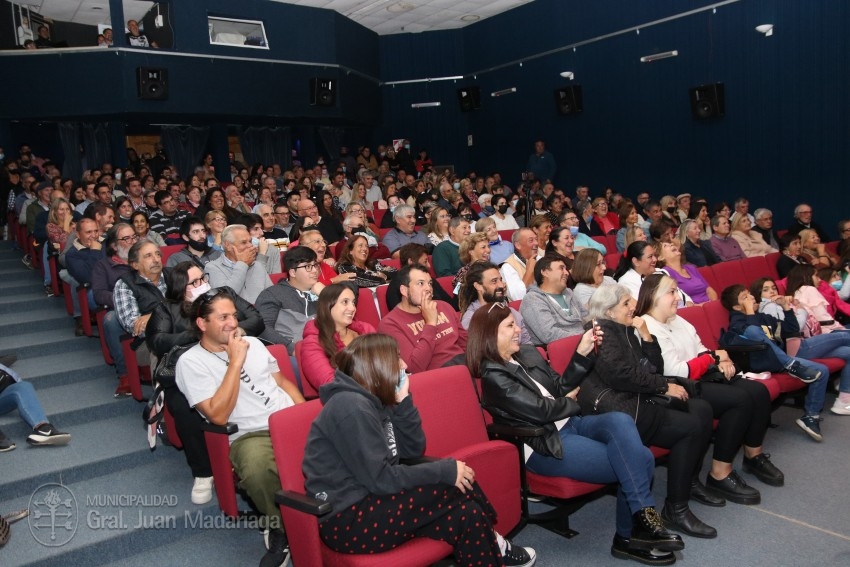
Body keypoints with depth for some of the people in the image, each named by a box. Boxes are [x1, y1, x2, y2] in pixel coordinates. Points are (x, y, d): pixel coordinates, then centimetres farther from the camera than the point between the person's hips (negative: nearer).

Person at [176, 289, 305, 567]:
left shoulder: (253, 343, 16)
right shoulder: (191, 362, -1)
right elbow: (218, 415, -13)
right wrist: (235, 361, -11)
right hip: (251, 436, -5)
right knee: (256, 468, -38)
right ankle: (283, 528, -9)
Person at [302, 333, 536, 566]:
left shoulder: (374, 401, 7)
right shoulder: (351, 407, -20)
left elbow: (414, 450, 9)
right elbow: (380, 478, -23)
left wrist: (402, 401, -4)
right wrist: (446, 470, -17)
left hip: (369, 502, 8)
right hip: (346, 520, -8)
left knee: (466, 512, -5)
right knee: (456, 487, -13)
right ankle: (490, 544, 9)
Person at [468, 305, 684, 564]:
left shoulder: (527, 353, 11)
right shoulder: (492, 376, -14)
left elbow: (559, 388, 13)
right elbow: (541, 410, -17)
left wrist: (583, 353, 3)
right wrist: (572, 402, 1)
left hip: (568, 424, 7)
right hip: (544, 445, -7)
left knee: (620, 420, -25)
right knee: (640, 460, -19)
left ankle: (642, 519, -16)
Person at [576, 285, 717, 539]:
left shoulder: (627, 331, 19)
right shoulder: (603, 331, -7)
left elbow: (655, 368, 15)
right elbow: (621, 374, -19)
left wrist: (646, 336, 0)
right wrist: (665, 387, -11)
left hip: (636, 400, 9)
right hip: (615, 409, -9)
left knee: (701, 409, -2)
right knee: (691, 427, -17)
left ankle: (688, 478, 13)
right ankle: (675, 510, -11)